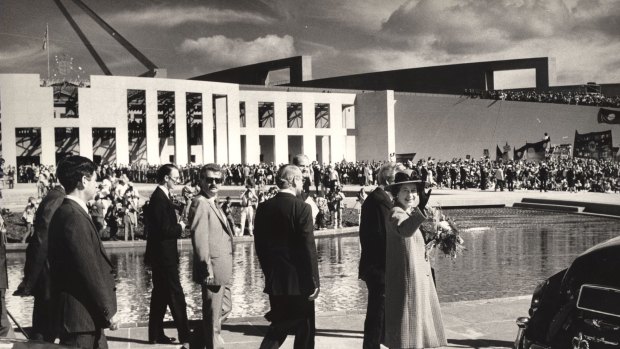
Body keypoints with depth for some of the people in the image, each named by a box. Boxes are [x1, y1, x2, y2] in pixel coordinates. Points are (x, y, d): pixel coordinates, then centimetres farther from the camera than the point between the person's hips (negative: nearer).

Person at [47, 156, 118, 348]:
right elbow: (89, 270, -21)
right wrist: (108, 311, -14)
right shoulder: (74, 217, -19)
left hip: (86, 315, 10)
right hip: (81, 316, -10)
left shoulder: (68, 212, 12)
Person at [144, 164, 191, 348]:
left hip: (161, 254, 10)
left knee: (161, 294, 15)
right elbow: (165, 230, -24)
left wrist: (177, 224, 1)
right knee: (176, 295, -6)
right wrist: (180, 227, -9)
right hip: (163, 255, -10)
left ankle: (156, 334, 23)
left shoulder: (161, 196, 11)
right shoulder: (160, 199, -20)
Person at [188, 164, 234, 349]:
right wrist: (207, 268, -24)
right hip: (213, 269, -10)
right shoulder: (200, 203, -16)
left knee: (224, 309, 22)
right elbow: (199, 238, -23)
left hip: (223, 269, 10)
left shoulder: (213, 203, 15)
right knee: (213, 314, 2)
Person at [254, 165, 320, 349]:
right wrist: (314, 281, -10)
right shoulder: (302, 208, -14)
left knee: (279, 326, 17)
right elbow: (309, 248, -16)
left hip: (274, 280, 5)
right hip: (298, 280, -5)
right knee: (305, 330, 10)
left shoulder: (264, 208, 3)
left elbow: (259, 244, 8)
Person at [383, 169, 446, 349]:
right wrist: (420, 209, -59)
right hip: (407, 279, -10)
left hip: (418, 278, 10)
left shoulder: (409, 212, 11)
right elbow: (404, 230, -42)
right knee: (408, 322, -6)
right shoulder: (396, 213, -19)